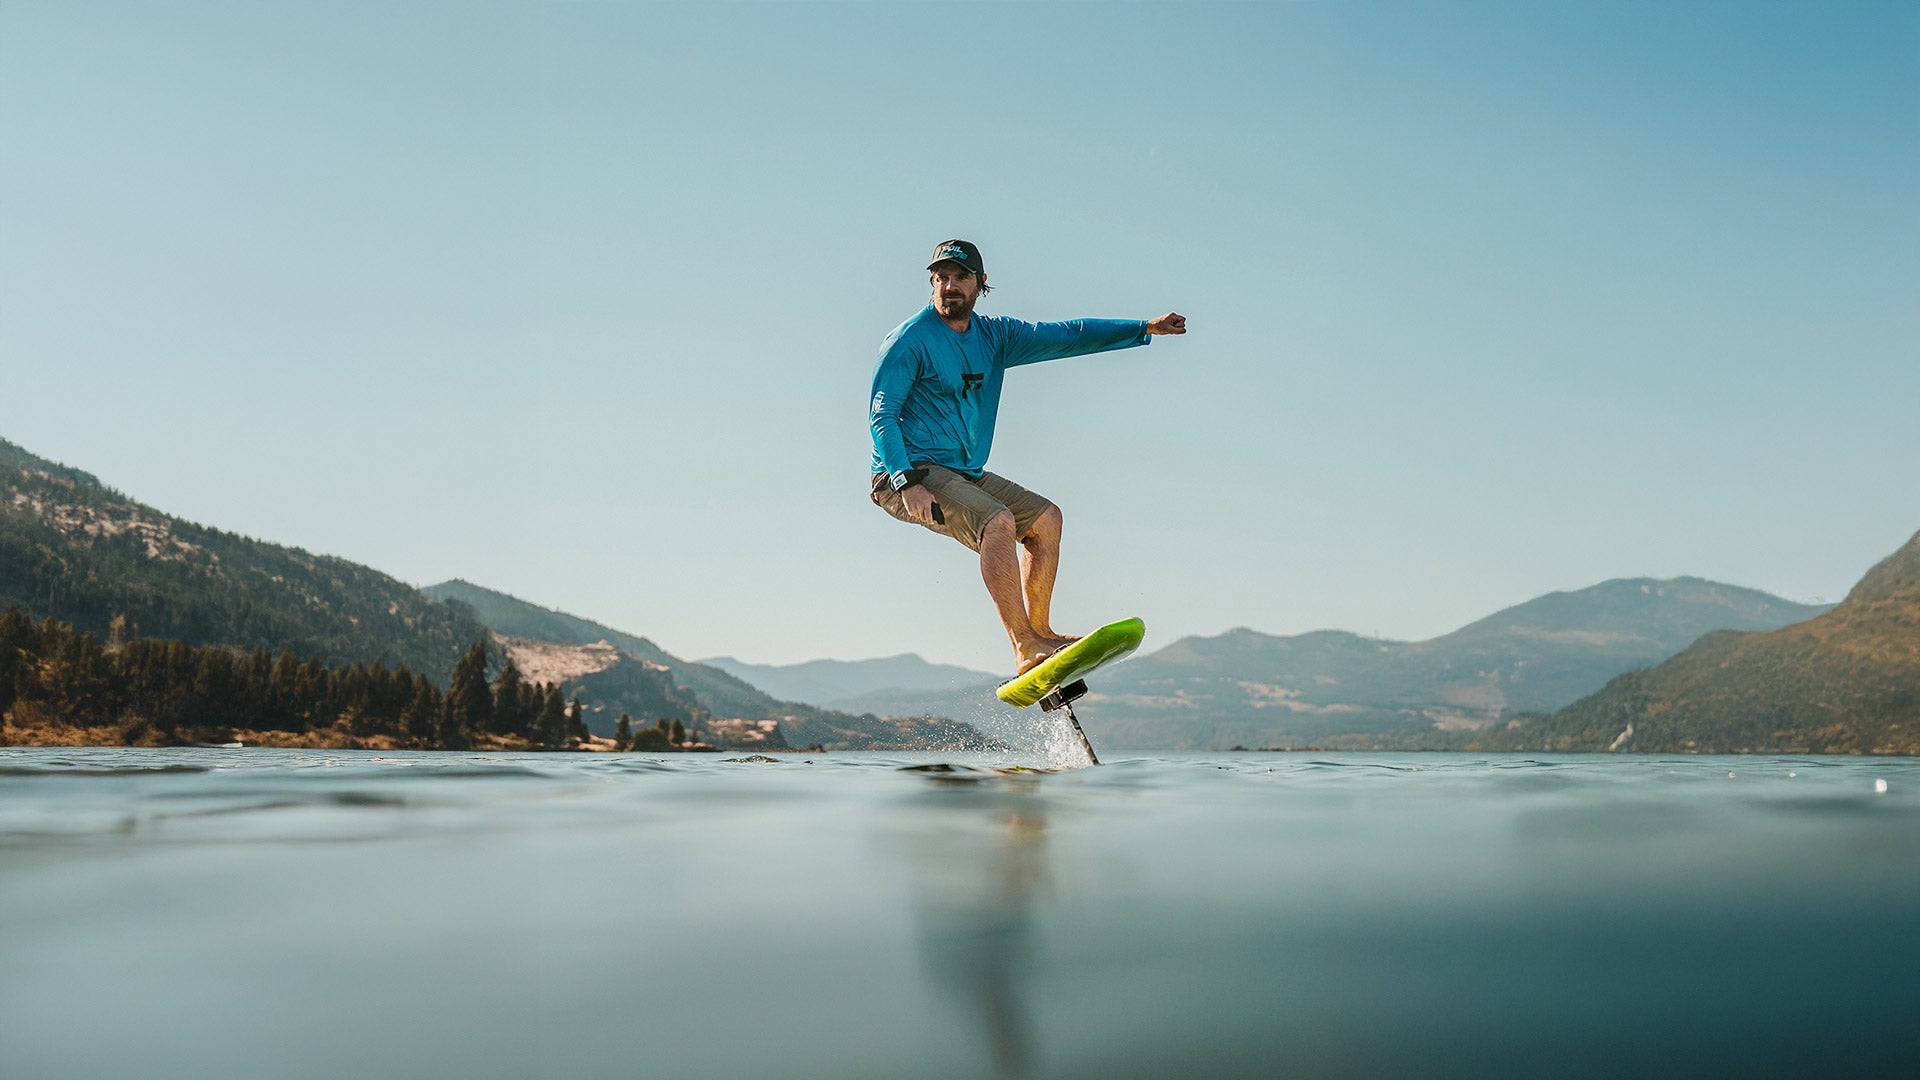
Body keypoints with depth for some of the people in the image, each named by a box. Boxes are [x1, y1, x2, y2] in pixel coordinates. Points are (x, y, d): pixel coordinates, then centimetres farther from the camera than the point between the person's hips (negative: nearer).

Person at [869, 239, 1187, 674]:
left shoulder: (994, 336, 11)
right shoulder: (909, 340, -9)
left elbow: (1065, 336, 11)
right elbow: (880, 415, -13)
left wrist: (1144, 328, 5)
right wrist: (908, 481, -26)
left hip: (964, 473, 8)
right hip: (907, 475, -8)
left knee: (1045, 517, 6)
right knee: (999, 522, -28)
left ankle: (1039, 632, 6)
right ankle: (1025, 649, -29)